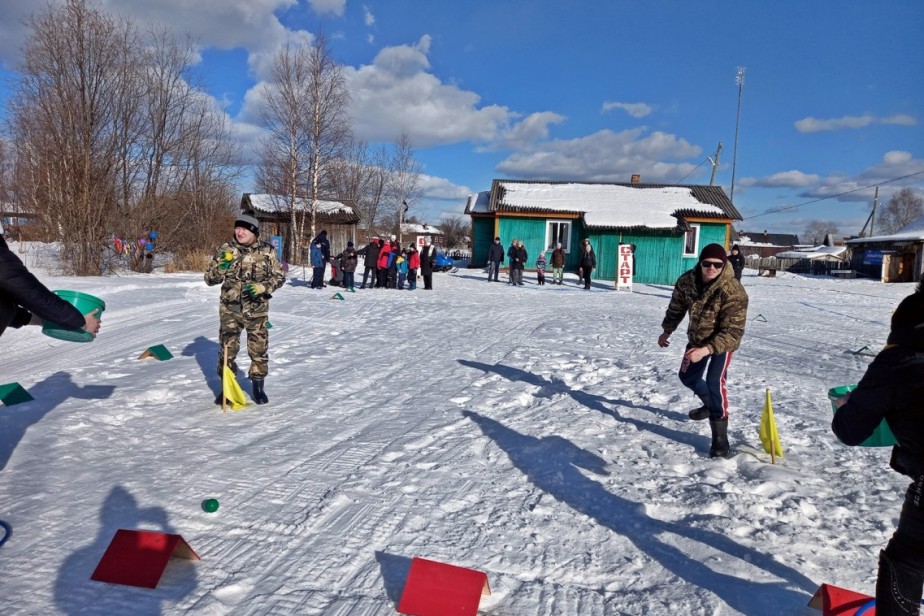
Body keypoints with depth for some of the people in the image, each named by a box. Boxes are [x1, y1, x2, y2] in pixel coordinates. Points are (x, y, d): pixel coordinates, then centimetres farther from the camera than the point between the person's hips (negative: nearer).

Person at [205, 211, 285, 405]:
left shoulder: (267, 251, -4)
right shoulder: (226, 249, -2)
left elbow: (279, 276, 3)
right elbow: (210, 279, 2)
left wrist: (262, 287, -15)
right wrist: (222, 267, -19)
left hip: (257, 309, 0)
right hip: (230, 308, 0)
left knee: (259, 348, 6)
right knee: (227, 348, 5)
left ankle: (258, 387, 23)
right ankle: (226, 386, 22)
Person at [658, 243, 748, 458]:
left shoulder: (733, 292, -33)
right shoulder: (686, 281, -17)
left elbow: (733, 333, -35)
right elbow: (676, 307, 3)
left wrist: (706, 349, -46)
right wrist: (667, 331, 13)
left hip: (722, 342, -6)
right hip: (696, 338, 6)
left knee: (714, 383, -23)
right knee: (687, 376, 20)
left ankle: (720, 437, -14)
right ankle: (710, 404, 51)